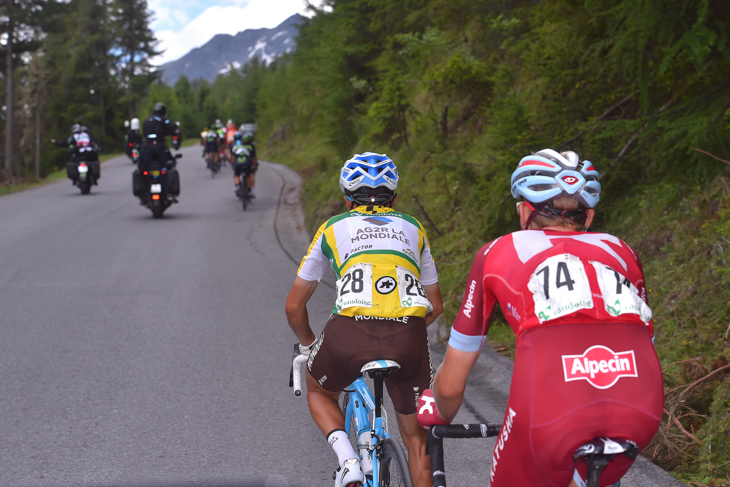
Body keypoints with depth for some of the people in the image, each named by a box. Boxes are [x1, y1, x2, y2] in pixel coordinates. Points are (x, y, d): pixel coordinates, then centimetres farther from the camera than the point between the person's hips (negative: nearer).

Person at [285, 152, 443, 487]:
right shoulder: (413, 229, 27)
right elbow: (435, 306, 33)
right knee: (416, 437, 23)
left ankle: (347, 460, 7)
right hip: (409, 339, 1)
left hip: (350, 334, -1)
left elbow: (294, 307, 27)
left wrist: (307, 345, 45)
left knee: (319, 391, 32)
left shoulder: (332, 228, 23)